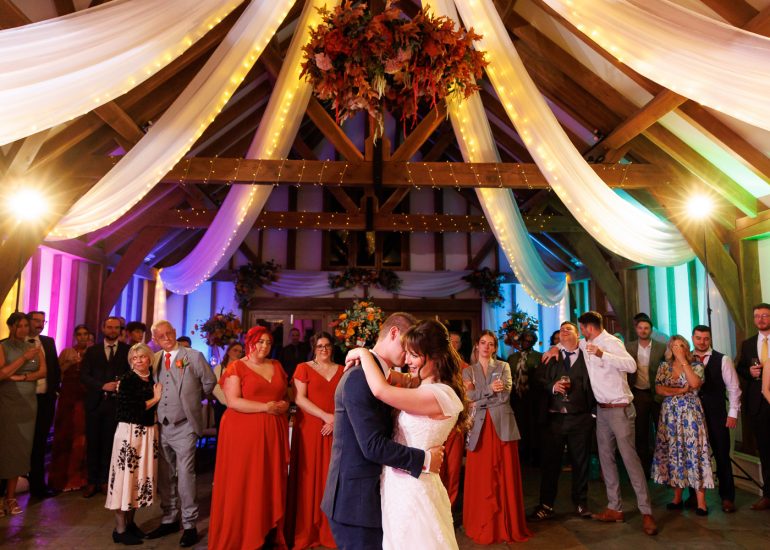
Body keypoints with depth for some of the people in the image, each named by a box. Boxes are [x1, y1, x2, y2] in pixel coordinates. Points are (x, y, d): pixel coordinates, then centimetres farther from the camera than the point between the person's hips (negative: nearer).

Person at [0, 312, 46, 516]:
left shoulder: (35, 348, 9)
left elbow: (43, 372, -1)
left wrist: (22, 377, -14)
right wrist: (24, 358, -18)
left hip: (29, 404, 4)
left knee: (21, 450, 5)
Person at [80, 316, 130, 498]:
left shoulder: (128, 350, 5)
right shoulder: (92, 350, 9)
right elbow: (84, 375, 1)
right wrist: (103, 386, -13)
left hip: (116, 402, -1)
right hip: (95, 402, 1)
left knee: (110, 443, 4)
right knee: (93, 443, 5)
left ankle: (105, 480, 15)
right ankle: (92, 481, 15)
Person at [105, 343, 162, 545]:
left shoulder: (153, 380, 10)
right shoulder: (127, 379, -6)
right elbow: (131, 409, -15)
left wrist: (157, 397, -3)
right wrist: (155, 399, -9)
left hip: (148, 432, 6)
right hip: (129, 431, -6)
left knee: (141, 475, 11)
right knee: (125, 475, -1)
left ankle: (130, 522, 24)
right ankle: (120, 529, 7)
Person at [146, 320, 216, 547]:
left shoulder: (194, 356, -6)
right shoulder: (155, 359, 7)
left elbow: (209, 382, 3)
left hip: (184, 426, -5)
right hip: (160, 425, 5)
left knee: (185, 476, -3)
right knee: (164, 476, 14)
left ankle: (189, 526, 8)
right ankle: (169, 520, 29)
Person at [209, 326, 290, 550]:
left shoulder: (276, 366, 14)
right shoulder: (236, 367, -2)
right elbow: (233, 401, -11)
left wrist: (284, 405, -5)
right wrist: (265, 407, -16)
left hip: (273, 432, 5)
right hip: (243, 432, -4)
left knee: (271, 484, 6)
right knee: (243, 485, -1)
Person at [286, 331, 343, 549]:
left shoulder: (342, 370, 11)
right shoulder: (303, 368, 2)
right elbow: (300, 399, -7)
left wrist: (337, 420, -8)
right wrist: (325, 416, -14)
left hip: (335, 430, 3)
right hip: (310, 429, -3)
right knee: (310, 478, -1)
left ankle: (331, 529, 15)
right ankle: (306, 532, 10)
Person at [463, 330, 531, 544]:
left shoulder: (503, 367, 7)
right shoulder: (468, 371, 11)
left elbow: (505, 395, -6)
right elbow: (469, 397, -3)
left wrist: (479, 397, -7)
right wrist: (490, 389, -13)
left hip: (502, 425, -1)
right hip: (480, 427, 1)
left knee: (505, 476, 2)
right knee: (481, 478, 2)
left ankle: (508, 525, 15)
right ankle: (483, 526, 15)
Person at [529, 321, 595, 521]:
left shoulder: (587, 357, 4)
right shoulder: (551, 358, 10)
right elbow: (540, 382, 4)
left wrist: (590, 408, -8)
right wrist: (553, 387, -14)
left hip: (580, 418, -1)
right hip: (555, 417, 1)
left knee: (580, 463, 10)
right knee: (549, 462, 4)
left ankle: (580, 503, 26)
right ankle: (546, 506, 13)